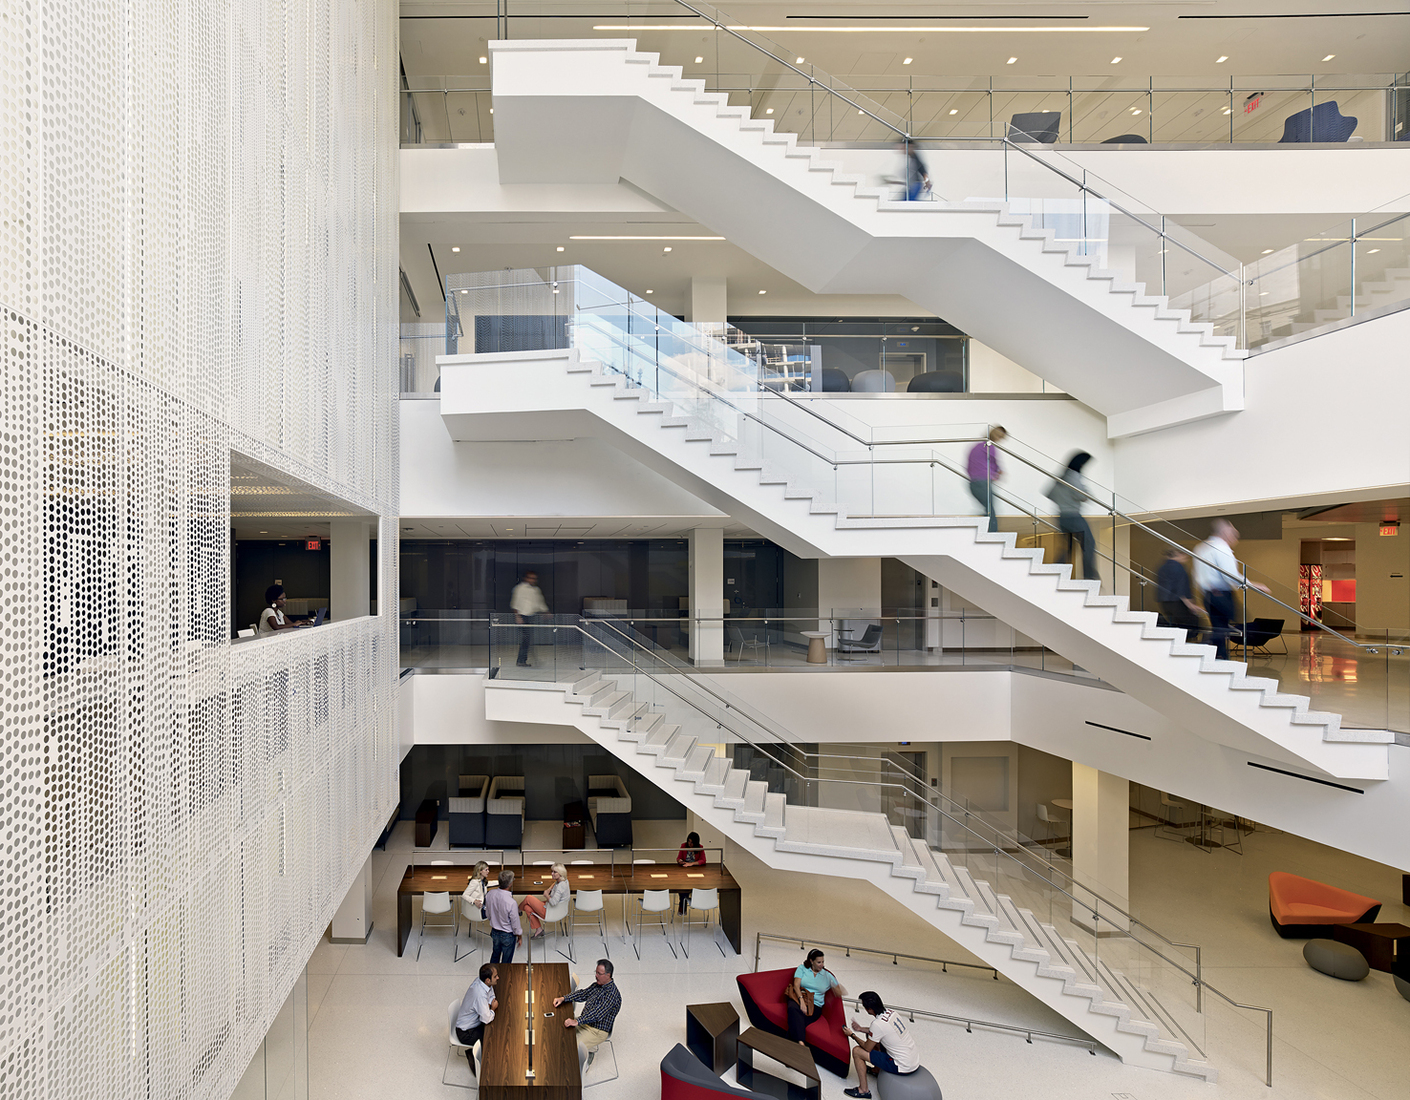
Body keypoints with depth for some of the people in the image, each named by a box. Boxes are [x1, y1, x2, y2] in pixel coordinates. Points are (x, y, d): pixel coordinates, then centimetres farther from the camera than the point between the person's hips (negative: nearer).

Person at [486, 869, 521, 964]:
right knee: (506, 960, 17)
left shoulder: (491, 894, -18)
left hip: (494, 932, 6)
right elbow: (515, 924, -21)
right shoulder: (511, 903, -35)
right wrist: (520, 936, -3)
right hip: (507, 935, -6)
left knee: (495, 954, 30)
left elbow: (487, 909, 1)